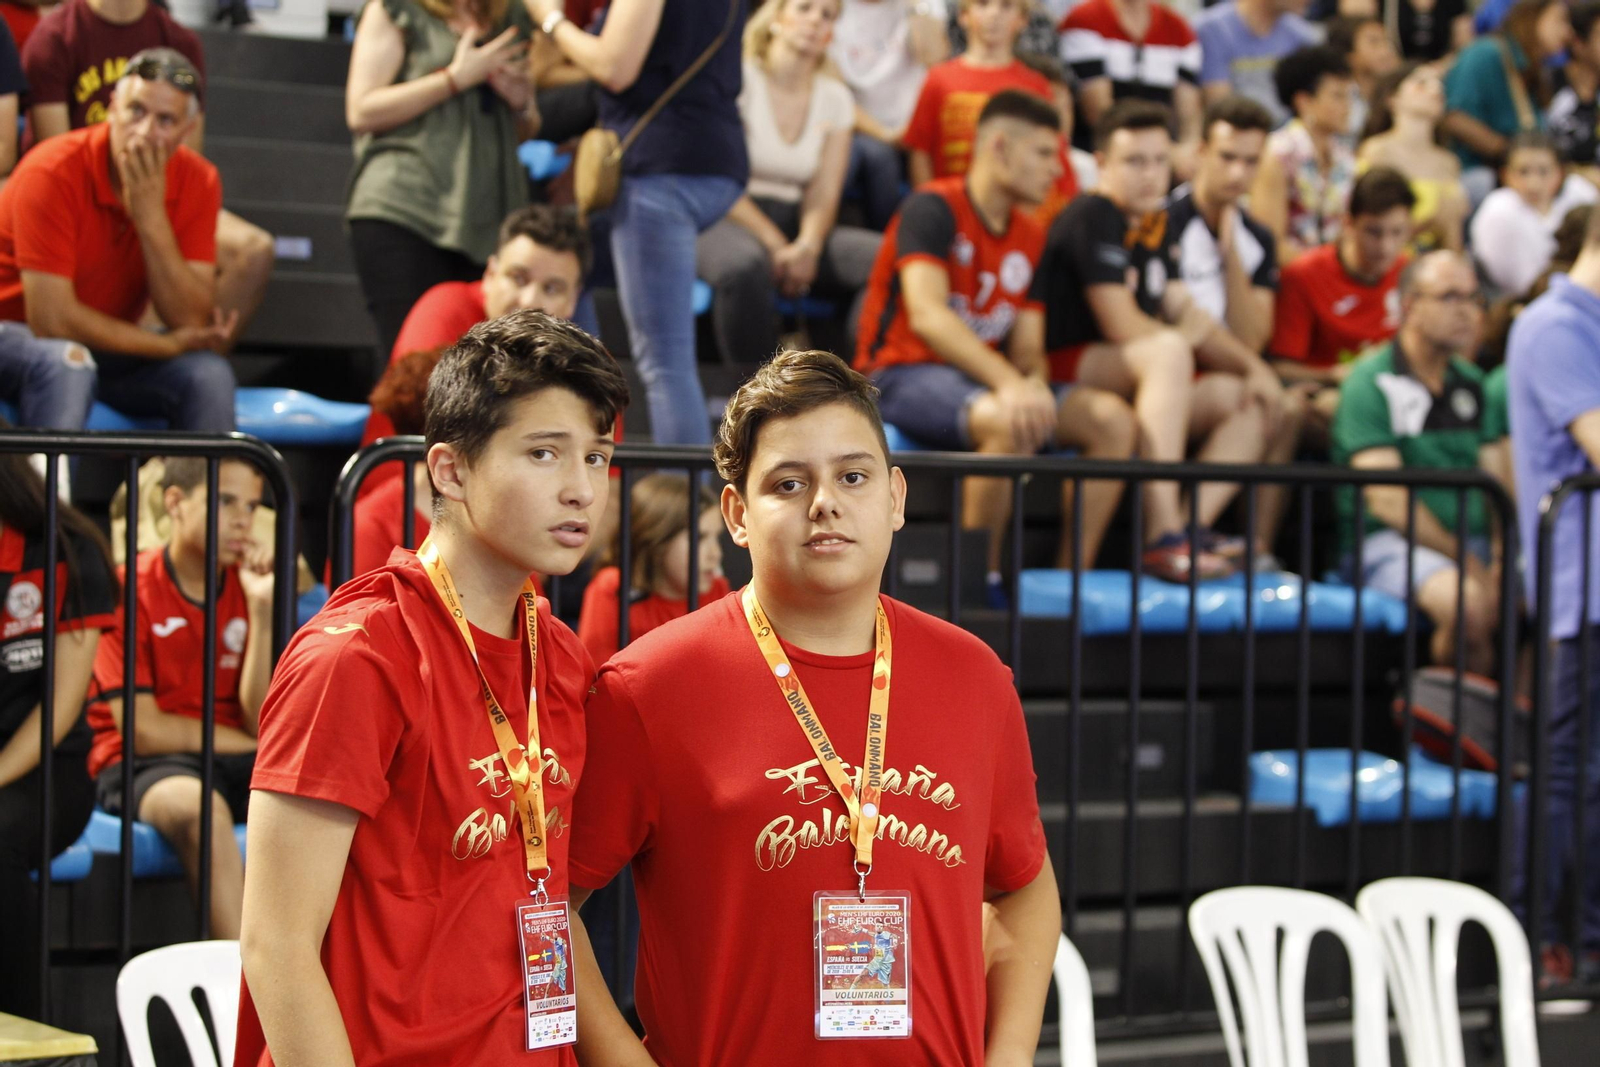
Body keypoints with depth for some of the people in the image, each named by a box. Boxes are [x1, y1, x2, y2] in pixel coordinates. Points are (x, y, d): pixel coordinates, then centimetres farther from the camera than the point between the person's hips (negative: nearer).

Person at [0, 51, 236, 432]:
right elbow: (51, 319, -25)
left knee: (209, 373, -22)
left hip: (109, 346, 4)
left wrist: (151, 216, -26)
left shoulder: (198, 182, -8)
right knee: (68, 364, -37)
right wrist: (168, 345, -18)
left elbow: (191, 321, -15)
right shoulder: (53, 173, -22)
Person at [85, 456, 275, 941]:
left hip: (233, 763, 5)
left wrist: (261, 608, -9)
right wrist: (243, 741, -2)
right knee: (198, 807, -39)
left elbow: (260, 723, -2)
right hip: (140, 765, -5)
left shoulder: (248, 587, 9)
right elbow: (142, 730, -9)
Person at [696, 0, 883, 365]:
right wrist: (775, 245, -19)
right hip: (730, 221, -5)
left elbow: (824, 195, 5)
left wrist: (807, 246, -17)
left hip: (796, 228, 5)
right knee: (744, 264, -41)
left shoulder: (835, 98, 12)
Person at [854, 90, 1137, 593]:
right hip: (902, 376, -8)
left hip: (983, 379, 8)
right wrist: (1008, 382, -35)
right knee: (1009, 421, -37)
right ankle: (978, 583, -25)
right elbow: (926, 315, -23)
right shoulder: (933, 208, -10)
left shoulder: (1031, 239, 13)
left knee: (1113, 419, -11)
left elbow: (1027, 348, 13)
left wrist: (1034, 380, -14)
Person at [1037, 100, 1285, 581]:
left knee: (1249, 400, 3)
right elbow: (1122, 327, -17)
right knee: (1168, 353, -34)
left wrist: (1254, 366, 5)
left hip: (1136, 384, 10)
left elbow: (1189, 317, 19)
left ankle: (1192, 525, -20)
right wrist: (1179, 338, 1)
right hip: (1067, 371, -10)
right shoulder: (1094, 218, -11)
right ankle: (1163, 538, -43)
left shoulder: (1155, 224, 17)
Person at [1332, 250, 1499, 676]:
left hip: (1470, 539, 6)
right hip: (1388, 542, -6)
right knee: (1471, 603, -35)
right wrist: (1466, 560, -18)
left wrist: (1500, 551, -7)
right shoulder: (1371, 382, -5)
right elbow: (1386, 498, -13)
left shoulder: (1470, 382, 17)